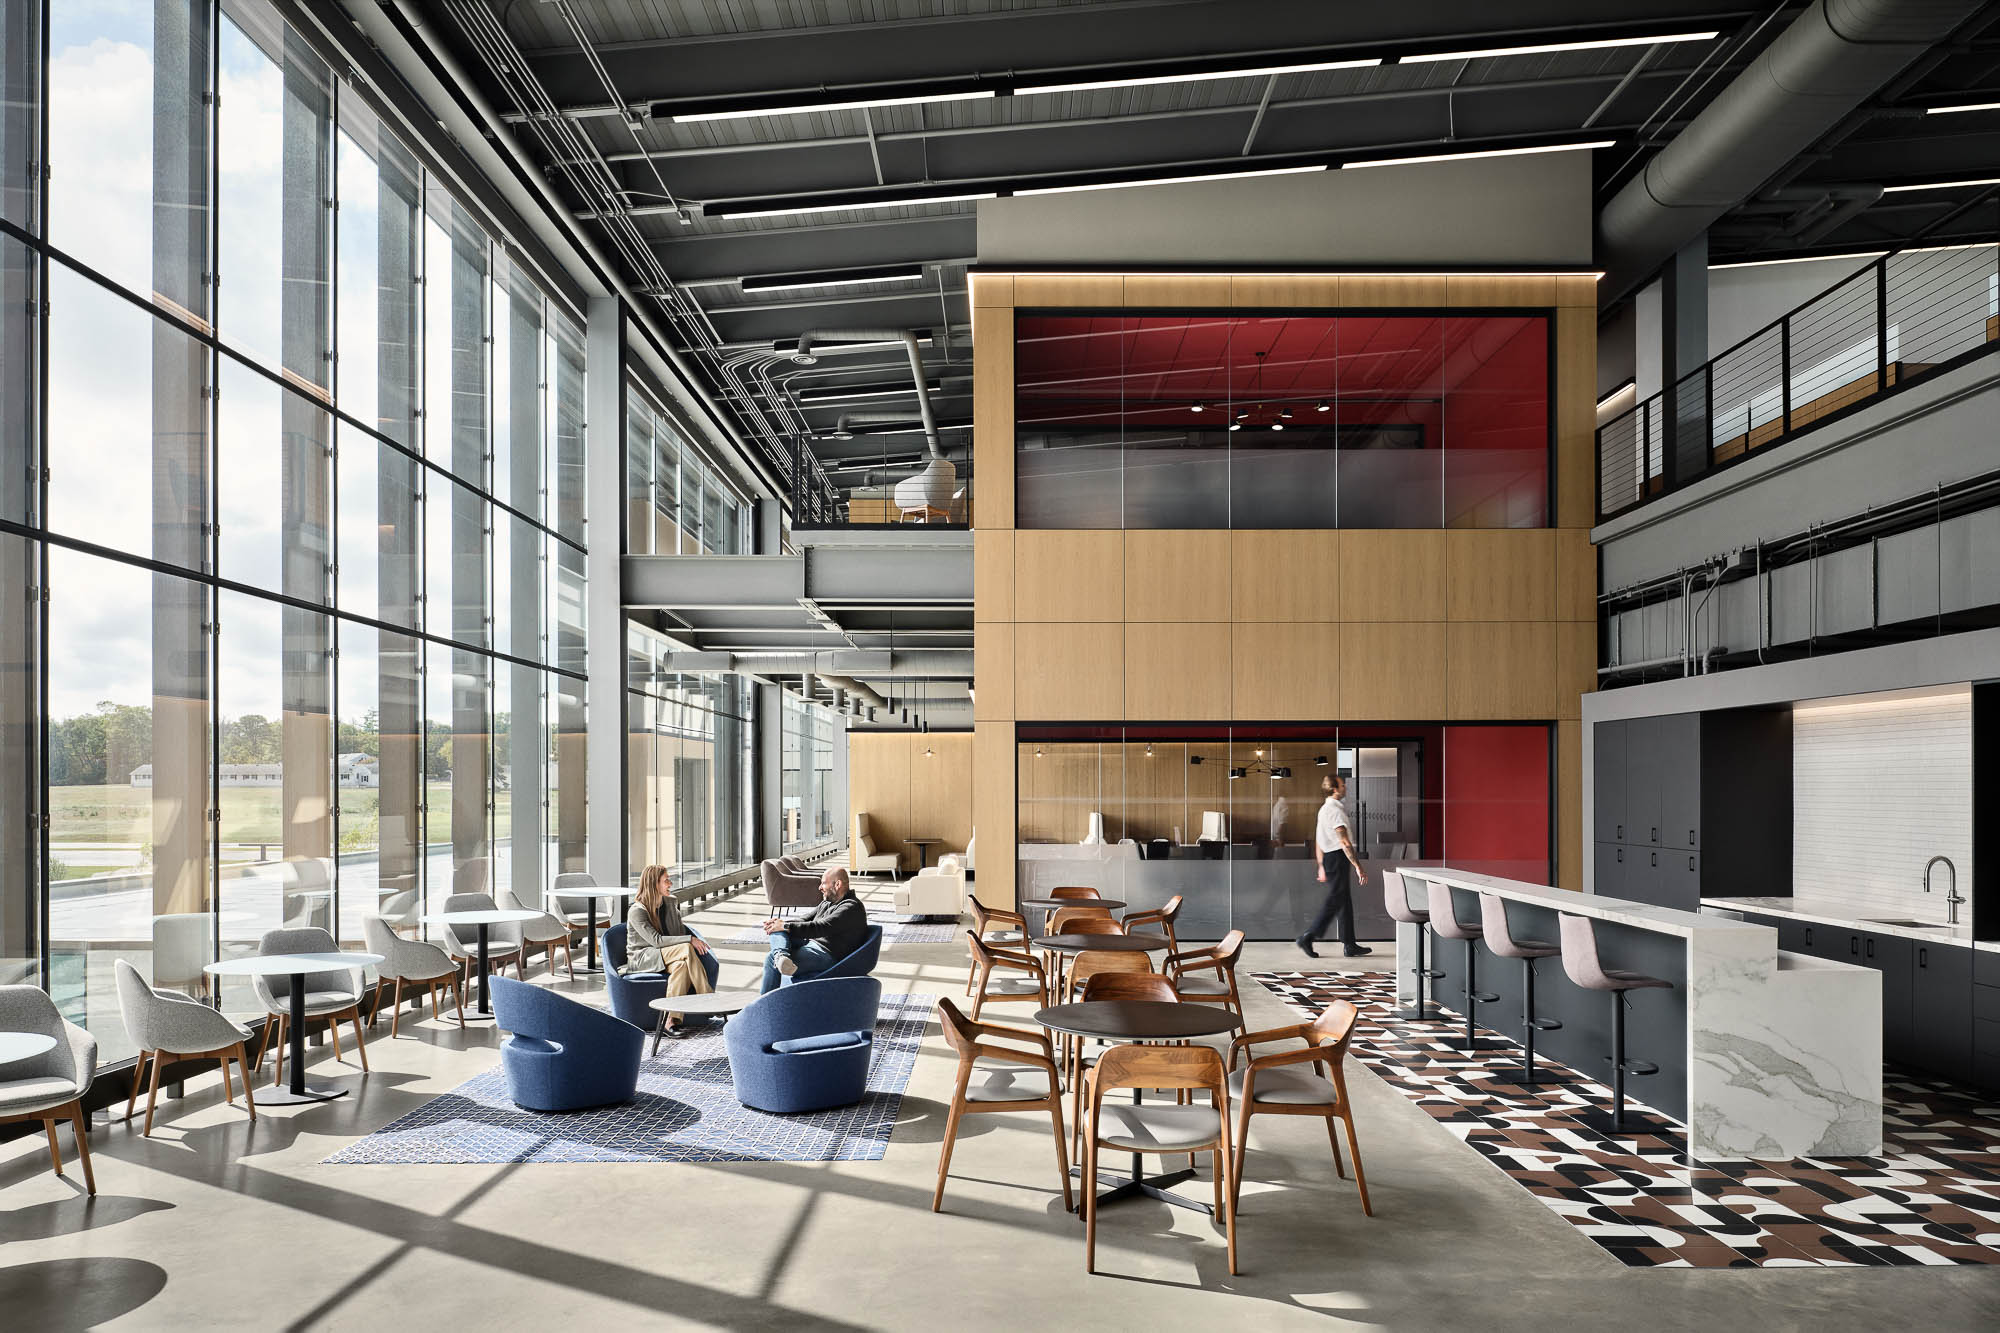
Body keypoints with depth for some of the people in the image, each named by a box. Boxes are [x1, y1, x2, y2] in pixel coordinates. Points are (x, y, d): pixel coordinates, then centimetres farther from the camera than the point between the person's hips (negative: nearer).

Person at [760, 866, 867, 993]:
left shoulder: (851, 907, -15)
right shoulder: (827, 903, 19)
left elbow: (822, 927, -24)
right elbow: (805, 920, 18)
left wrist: (785, 926, -20)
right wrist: (779, 923, -2)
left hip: (827, 955, -10)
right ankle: (781, 955, -32)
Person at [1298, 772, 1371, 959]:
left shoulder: (1324, 809, 16)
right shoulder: (1335, 810, -15)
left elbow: (1318, 840, 21)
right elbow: (1344, 842, -21)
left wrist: (1321, 866, 25)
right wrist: (1358, 867, -21)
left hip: (1329, 858, 10)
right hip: (1338, 857, -10)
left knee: (1345, 901, 12)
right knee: (1334, 901, -7)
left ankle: (1349, 946, 15)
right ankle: (1306, 938, -6)